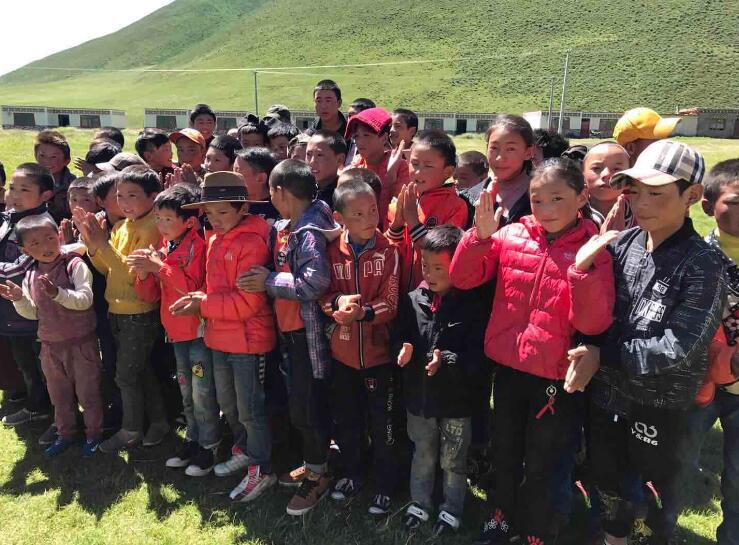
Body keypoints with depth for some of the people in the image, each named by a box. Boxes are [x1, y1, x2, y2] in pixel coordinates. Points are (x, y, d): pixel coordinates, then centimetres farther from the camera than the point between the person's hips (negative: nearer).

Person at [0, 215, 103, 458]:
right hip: (50, 346, 6)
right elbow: (33, 313, 7)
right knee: (59, 395, 20)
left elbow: (85, 300, -24)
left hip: (81, 343, -6)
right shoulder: (31, 276, 3)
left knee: (87, 392, 8)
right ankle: (65, 434, 38)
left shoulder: (75, 265, -16)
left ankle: (94, 434, 26)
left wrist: (57, 292, -36)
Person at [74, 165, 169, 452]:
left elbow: (134, 273, -23)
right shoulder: (119, 227, 9)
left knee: (126, 375, 4)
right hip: (117, 311, 8)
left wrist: (103, 244, -25)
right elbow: (106, 269, 7)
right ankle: (158, 421, 32)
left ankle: (131, 430, 22)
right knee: (141, 370, 17)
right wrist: (91, 243, -7)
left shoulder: (151, 229, -17)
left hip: (140, 313, -8)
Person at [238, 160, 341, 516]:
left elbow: (315, 282, -27)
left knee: (308, 406, 3)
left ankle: (318, 475, 21)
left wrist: (270, 281, -18)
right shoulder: (284, 228, 9)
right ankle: (313, 464, 36)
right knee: (298, 403, 19)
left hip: (309, 333, -9)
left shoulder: (310, 231, -18)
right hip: (290, 329, 9)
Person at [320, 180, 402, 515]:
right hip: (343, 351, 3)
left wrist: (363, 312, -29)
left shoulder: (388, 252, -12)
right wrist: (337, 302, -21)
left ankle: (385, 485, 31)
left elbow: (391, 304, -13)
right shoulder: (333, 252, -3)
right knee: (345, 419, 20)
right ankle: (351, 474, 43)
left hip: (379, 351, -3)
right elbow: (323, 295, 0)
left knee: (383, 423, 11)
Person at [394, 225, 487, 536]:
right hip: (419, 396, 3)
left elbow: (477, 357, -15)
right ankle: (419, 504, 42)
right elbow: (399, 338, 4)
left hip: (456, 400, -3)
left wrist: (447, 361, -30)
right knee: (422, 456, 22)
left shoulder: (471, 306, -14)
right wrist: (403, 350, -18)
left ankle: (451, 511, 38)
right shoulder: (413, 300, -4)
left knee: (453, 462, 16)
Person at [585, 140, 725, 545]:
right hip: (606, 394, 5)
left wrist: (602, 352, -17)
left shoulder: (702, 265, -17)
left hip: (660, 408, -5)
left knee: (655, 502, 18)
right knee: (608, 483, 25)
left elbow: (676, 349, -22)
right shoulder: (624, 243, -3)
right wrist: (590, 352, -17)